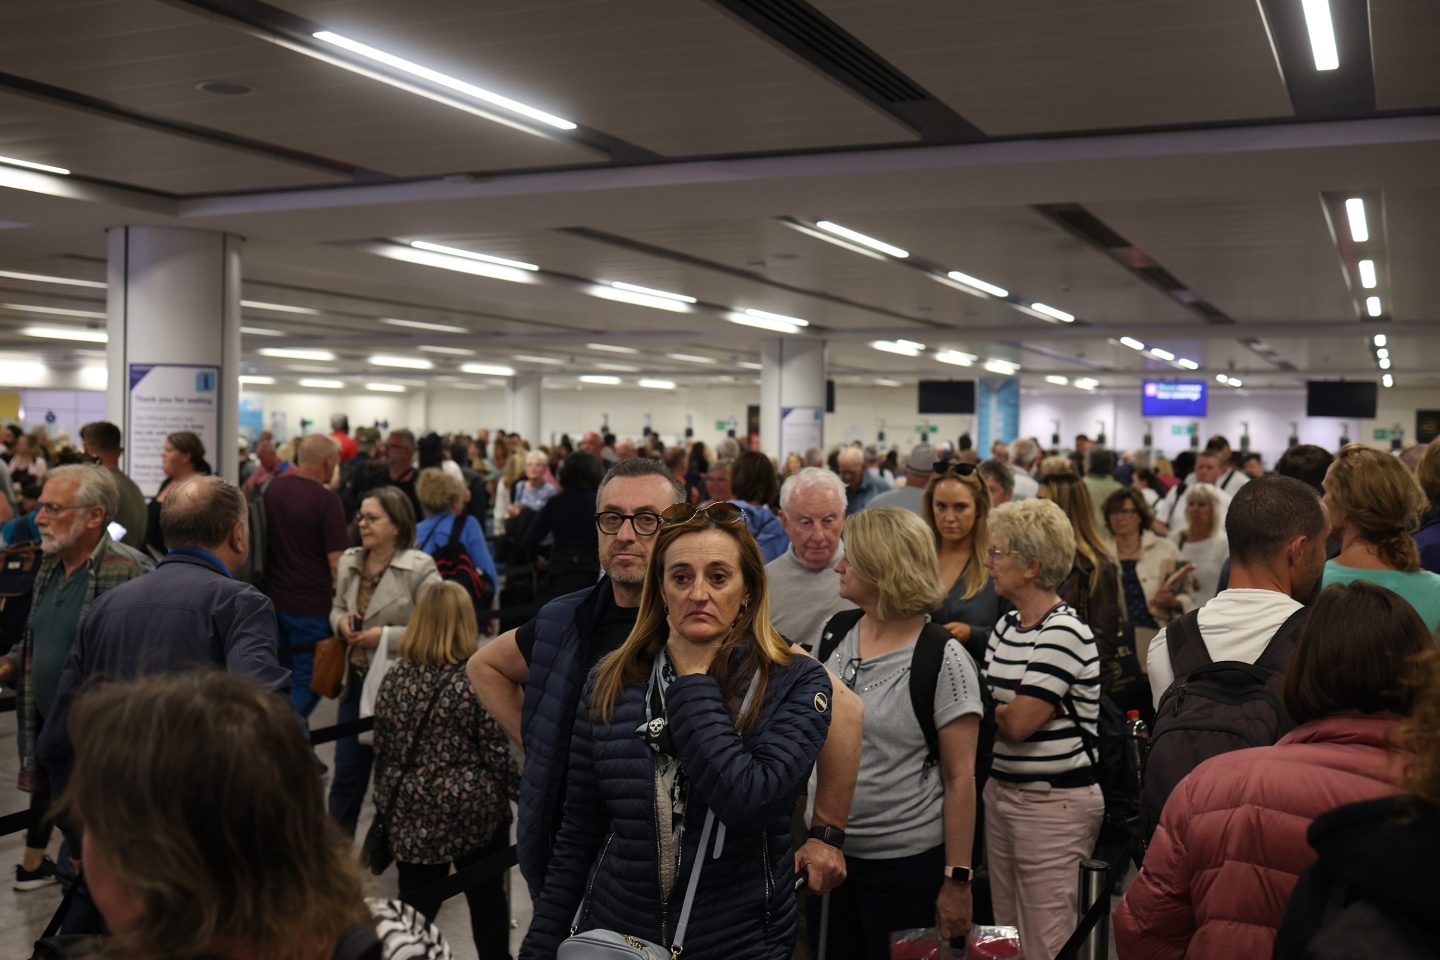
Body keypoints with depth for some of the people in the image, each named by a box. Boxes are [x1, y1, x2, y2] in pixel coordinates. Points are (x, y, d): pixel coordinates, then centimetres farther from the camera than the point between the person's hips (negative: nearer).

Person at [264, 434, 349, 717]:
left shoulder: (268, 489, 4)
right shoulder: (326, 499, -15)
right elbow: (337, 561, -17)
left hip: (272, 601, 6)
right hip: (311, 606, -6)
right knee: (307, 686, 2)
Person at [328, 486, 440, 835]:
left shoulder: (419, 568, -15)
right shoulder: (348, 561, 3)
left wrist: (386, 636, -21)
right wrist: (342, 620, -5)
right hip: (356, 679, 5)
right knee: (346, 774, 11)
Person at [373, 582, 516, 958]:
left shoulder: (395, 677, -1)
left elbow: (382, 749, 6)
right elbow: (496, 753, -10)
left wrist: (386, 803, 17)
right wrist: (507, 797, 6)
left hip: (411, 813, 3)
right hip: (472, 810, -3)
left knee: (415, 906, 9)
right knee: (487, 899, 15)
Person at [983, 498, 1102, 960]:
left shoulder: (1063, 632, -17)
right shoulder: (1006, 626, 9)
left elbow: (1019, 723, -20)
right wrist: (1003, 711, -11)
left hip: (1054, 802, -8)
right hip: (1001, 790, 8)